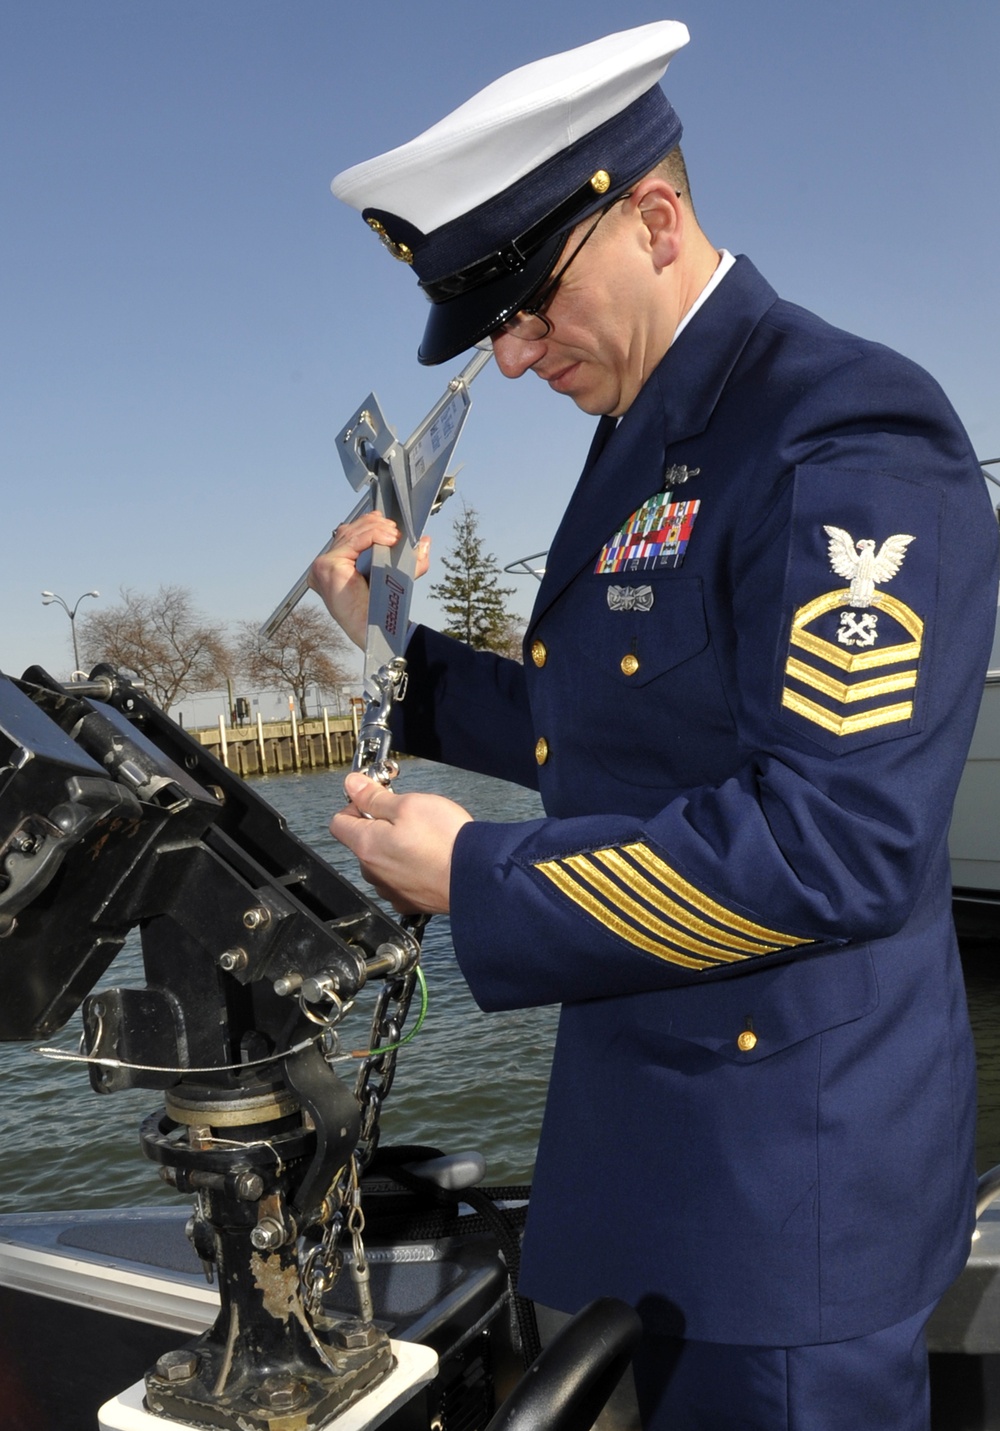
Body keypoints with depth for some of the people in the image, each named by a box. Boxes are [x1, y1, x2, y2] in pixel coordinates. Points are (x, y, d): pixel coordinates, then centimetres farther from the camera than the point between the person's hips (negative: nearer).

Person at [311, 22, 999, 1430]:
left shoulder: (846, 432, -20)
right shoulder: (649, 443, 10)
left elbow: (837, 843, -27)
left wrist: (478, 877, -20)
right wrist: (401, 642, 7)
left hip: (793, 1154, -9)